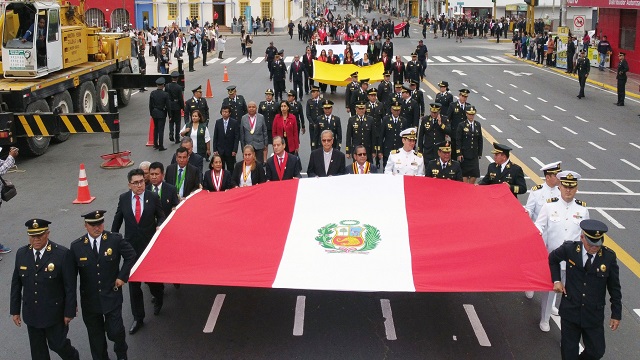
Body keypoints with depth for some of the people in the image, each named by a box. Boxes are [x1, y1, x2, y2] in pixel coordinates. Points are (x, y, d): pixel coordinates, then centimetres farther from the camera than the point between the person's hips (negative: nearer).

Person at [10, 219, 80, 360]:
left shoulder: (63, 254, -17)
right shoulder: (21, 253, -3)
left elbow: (70, 286, -12)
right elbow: (16, 284, 5)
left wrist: (69, 311, -10)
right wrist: (15, 310, 6)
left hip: (54, 313, -4)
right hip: (31, 314, 4)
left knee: (57, 344, 8)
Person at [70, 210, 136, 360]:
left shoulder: (115, 240, -10)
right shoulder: (76, 246, -7)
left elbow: (131, 256, 5)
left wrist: (122, 276, -4)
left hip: (111, 297, -1)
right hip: (89, 300, 1)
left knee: (115, 331, 1)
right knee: (96, 336, 13)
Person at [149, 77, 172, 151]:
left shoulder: (152, 93, -3)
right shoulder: (165, 94, -15)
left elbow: (150, 105, 4)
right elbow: (168, 105, -11)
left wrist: (151, 113, 14)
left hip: (154, 113, 4)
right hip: (162, 114, -4)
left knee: (155, 128, 19)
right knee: (161, 130, -1)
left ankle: (155, 144, 24)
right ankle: (160, 146, 1)